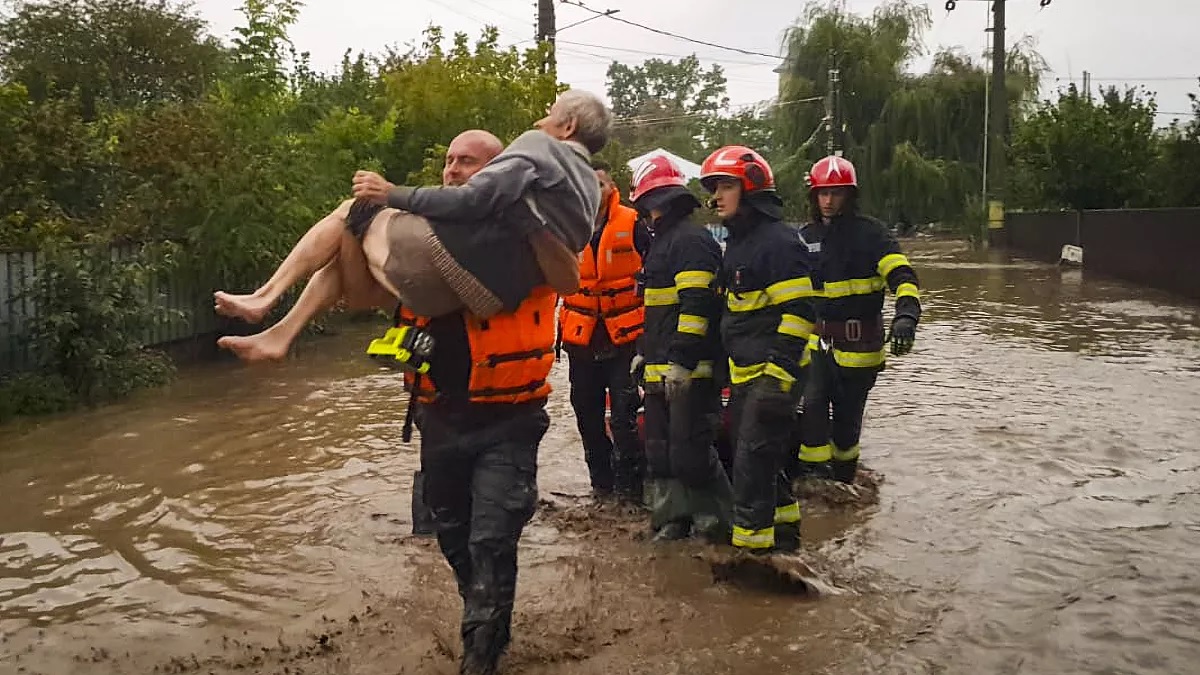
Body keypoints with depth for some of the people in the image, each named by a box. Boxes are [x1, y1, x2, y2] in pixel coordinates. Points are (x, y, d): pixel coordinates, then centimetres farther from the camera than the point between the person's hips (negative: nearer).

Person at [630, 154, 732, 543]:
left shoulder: (691, 239, -12)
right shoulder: (664, 241, 22)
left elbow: (696, 303, -21)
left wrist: (680, 359, -24)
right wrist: (646, 352, 26)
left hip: (690, 369, -11)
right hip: (663, 368, 11)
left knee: (689, 451, -8)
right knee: (660, 449, 13)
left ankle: (718, 521, 7)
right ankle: (673, 519, 22)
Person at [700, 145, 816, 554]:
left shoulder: (777, 240, -15)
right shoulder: (737, 241, 16)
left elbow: (798, 312, -20)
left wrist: (778, 373, -24)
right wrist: (725, 365, 23)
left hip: (773, 373, -10)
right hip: (744, 373, 10)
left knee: (753, 461, -8)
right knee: (759, 457, 17)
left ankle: (753, 544, 1)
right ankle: (783, 531, 32)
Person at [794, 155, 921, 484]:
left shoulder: (870, 232, -6)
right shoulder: (805, 237, 8)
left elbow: (902, 276, -18)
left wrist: (905, 315, -36)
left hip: (859, 343, -3)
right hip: (817, 340, 3)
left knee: (847, 417, 7)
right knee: (811, 404, -17)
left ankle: (843, 478, 28)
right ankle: (814, 473, -3)